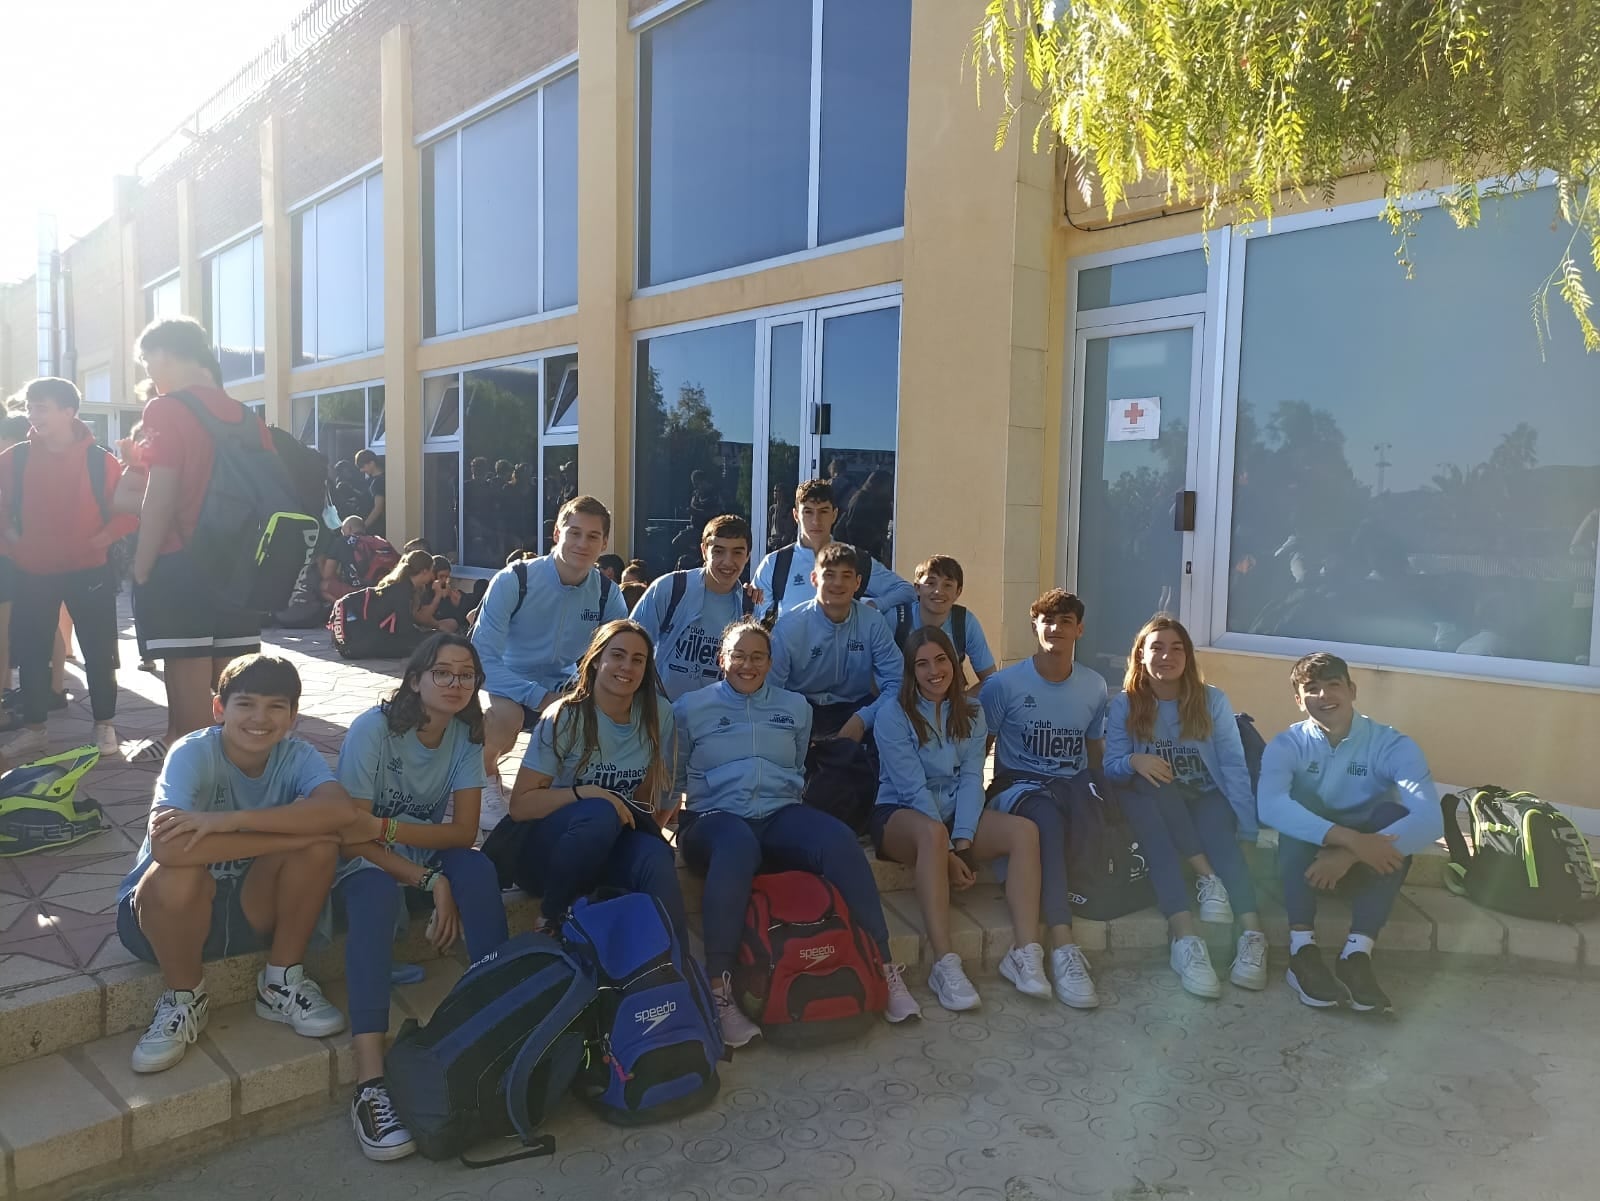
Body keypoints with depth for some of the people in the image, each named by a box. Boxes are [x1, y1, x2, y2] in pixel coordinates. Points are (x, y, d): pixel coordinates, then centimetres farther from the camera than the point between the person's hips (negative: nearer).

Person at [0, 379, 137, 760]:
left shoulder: (100, 460, -5)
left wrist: (105, 537, -15)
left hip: (89, 571, -3)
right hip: (34, 573, 3)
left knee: (99, 651, 3)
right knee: (31, 651, 7)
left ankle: (104, 725, 15)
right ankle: (33, 730, 19)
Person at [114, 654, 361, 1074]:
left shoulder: (297, 756, -12)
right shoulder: (193, 753, -21)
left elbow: (341, 808, -35)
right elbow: (168, 846, -40)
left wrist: (231, 820, -41)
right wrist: (303, 830, -38)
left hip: (254, 907, 3)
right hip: (172, 910, -2)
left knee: (319, 845, -24)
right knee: (179, 874, -35)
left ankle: (282, 983, -3)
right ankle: (184, 1000, -5)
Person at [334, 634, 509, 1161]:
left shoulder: (465, 735, -6)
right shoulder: (373, 728, -18)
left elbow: (464, 831, -11)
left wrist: (388, 827, -23)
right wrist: (430, 881, -27)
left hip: (431, 863, 4)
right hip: (363, 866, -4)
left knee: (477, 868, -29)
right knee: (378, 892, -37)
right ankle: (369, 1083, -45)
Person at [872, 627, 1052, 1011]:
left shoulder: (971, 712, 6)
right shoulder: (894, 715, -9)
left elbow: (971, 779, -4)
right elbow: (913, 788, -16)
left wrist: (962, 842, -18)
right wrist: (947, 850, -23)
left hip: (954, 814, 5)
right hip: (900, 816, -5)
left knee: (1024, 830, -21)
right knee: (932, 831, -40)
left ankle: (1025, 953, -24)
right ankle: (945, 964, -40)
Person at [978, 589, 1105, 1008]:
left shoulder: (1095, 686, 10)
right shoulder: (1004, 683, -3)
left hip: (1073, 785, 4)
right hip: (1019, 784, -3)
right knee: (1047, 815, -41)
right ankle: (1063, 945, -47)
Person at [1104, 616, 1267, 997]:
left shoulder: (1212, 701, 4)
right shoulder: (1124, 704, 3)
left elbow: (1234, 766, -3)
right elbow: (1111, 768, -5)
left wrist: (1248, 829, -15)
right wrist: (1134, 762, -30)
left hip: (1206, 799, 0)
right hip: (1152, 803, 0)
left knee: (1218, 831, -34)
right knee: (1152, 784, -35)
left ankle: (1252, 933, -47)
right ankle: (1206, 875, -38)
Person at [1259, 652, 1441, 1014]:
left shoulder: (1391, 745, -11)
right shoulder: (1287, 745, -10)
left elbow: (1429, 820, -27)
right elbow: (1270, 806, -32)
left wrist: (1349, 855, -39)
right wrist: (1350, 838, -44)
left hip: (1366, 864, 1)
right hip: (1307, 860, 0)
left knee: (1394, 813, -28)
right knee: (1296, 815, -30)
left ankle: (1357, 953, -35)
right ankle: (1302, 950, -36)